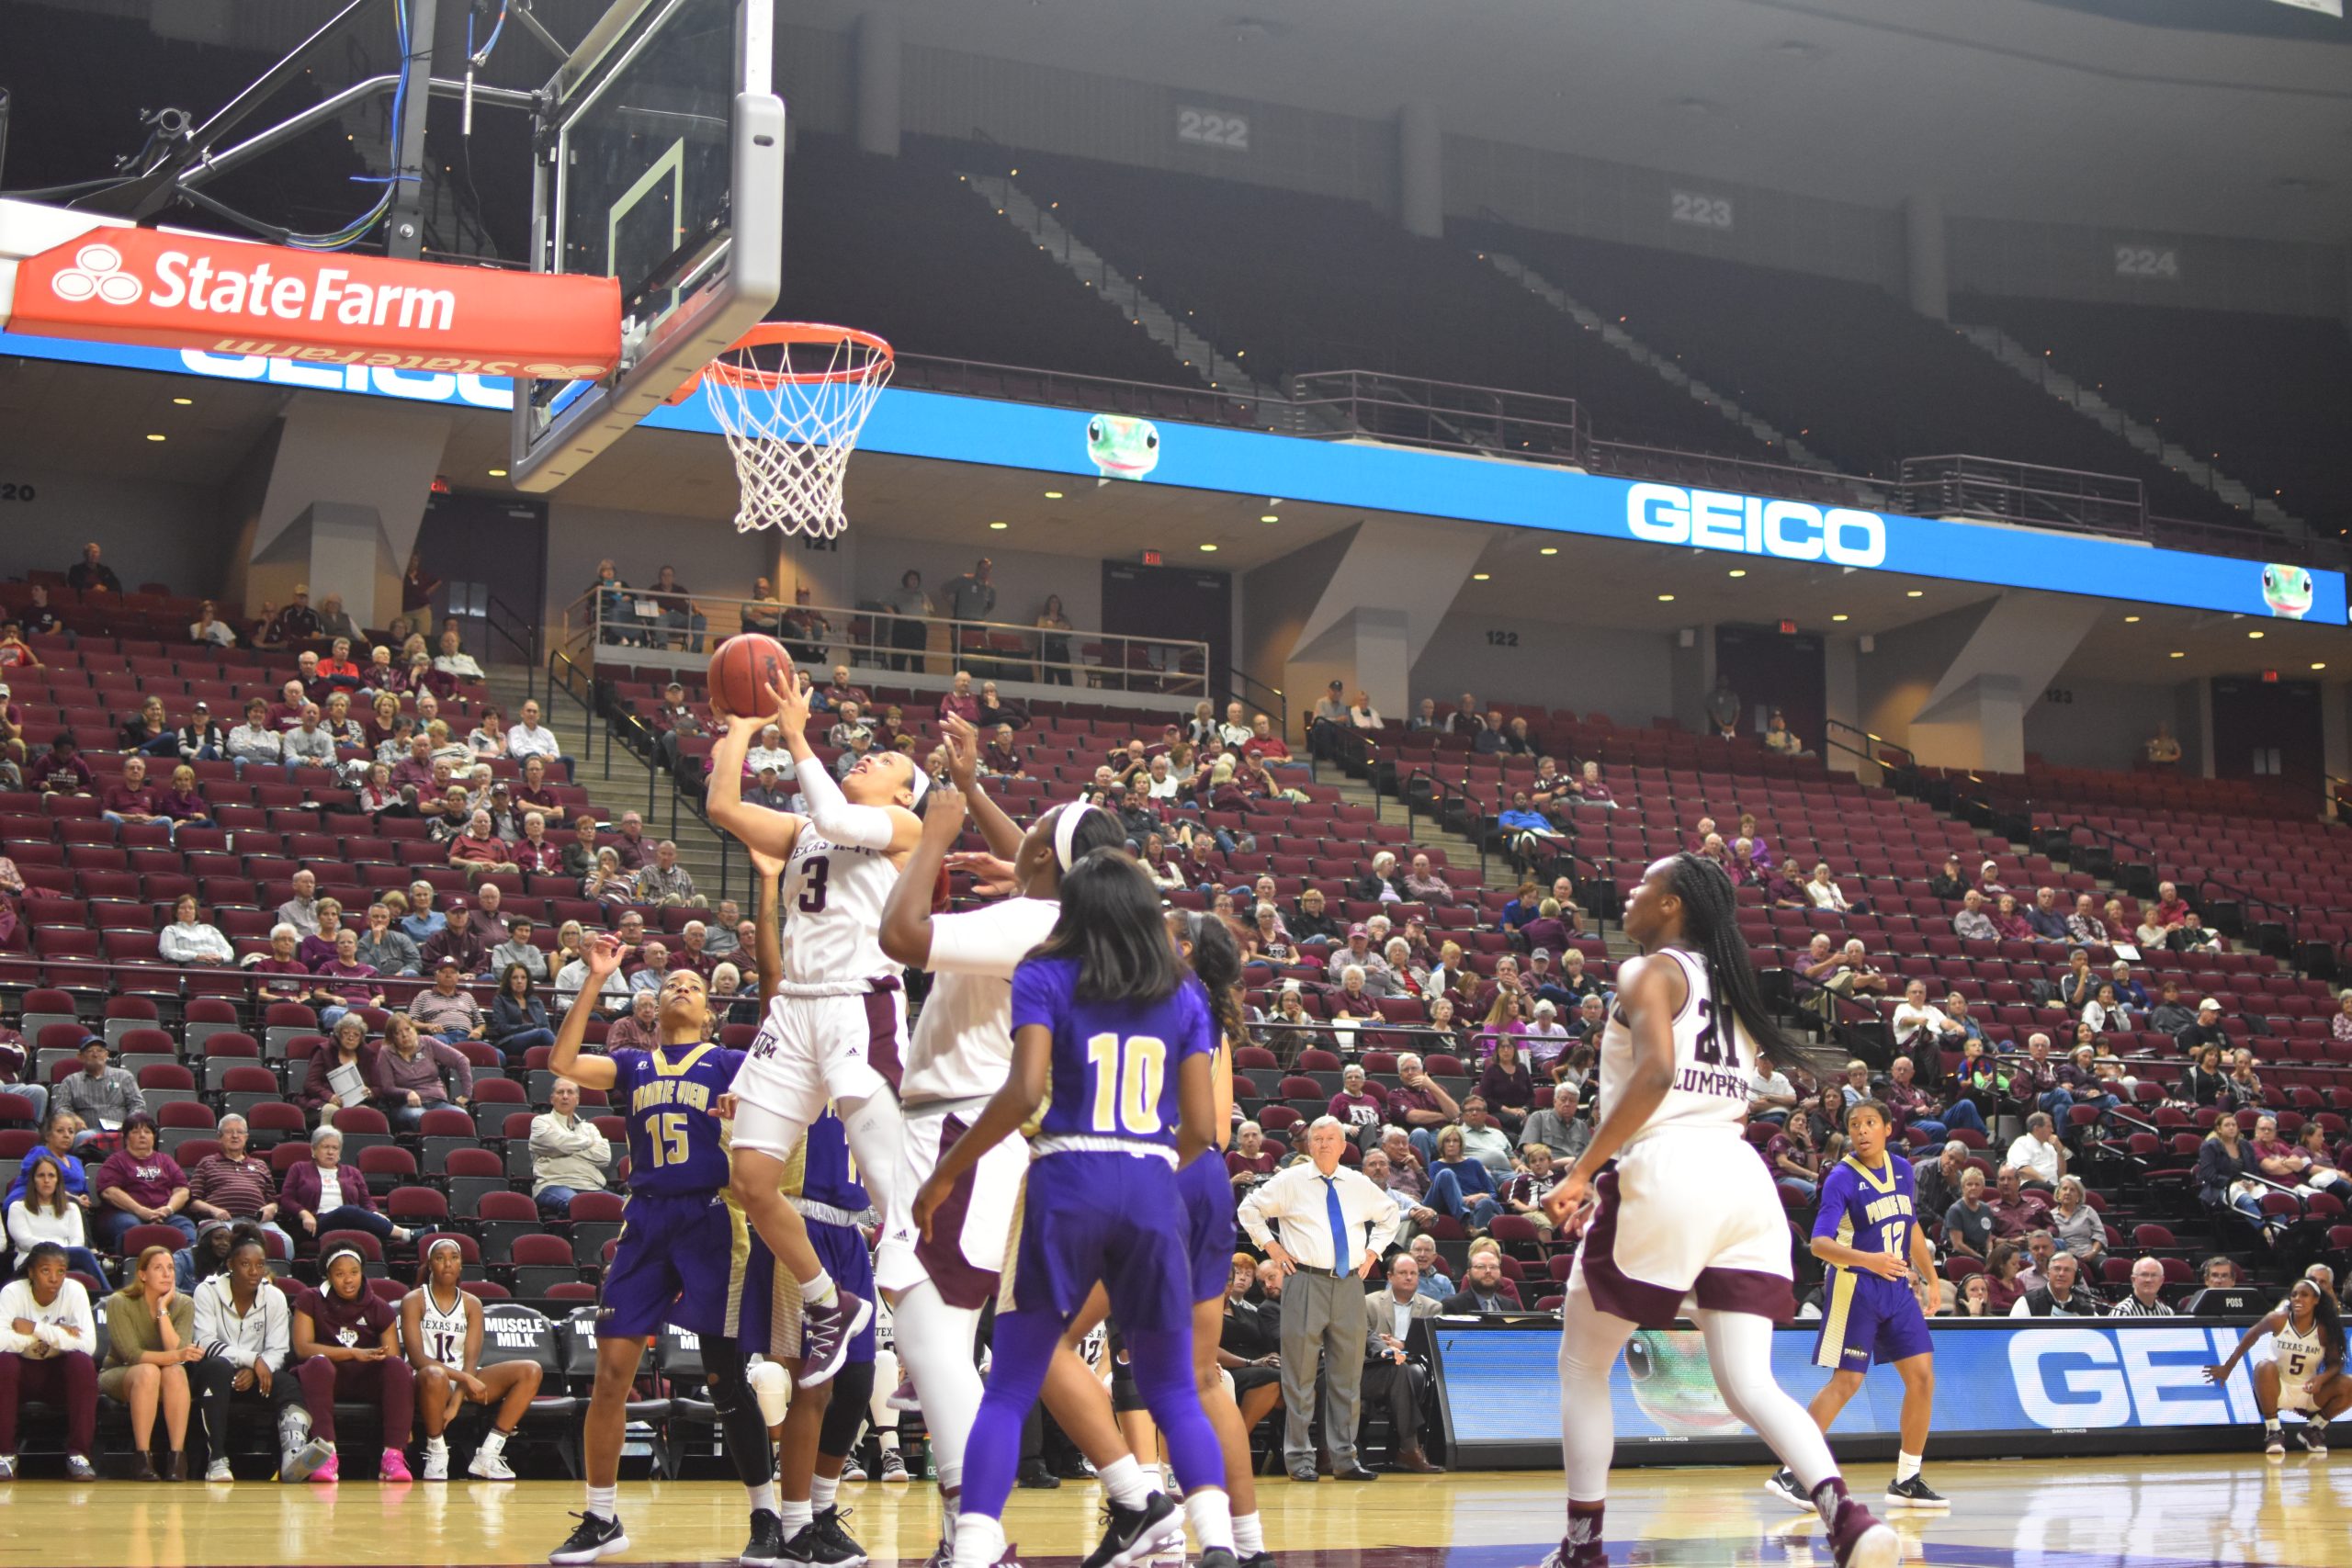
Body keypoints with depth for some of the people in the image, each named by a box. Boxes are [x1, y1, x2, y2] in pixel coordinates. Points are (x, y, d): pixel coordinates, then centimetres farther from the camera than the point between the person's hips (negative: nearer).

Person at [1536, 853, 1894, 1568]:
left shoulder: (1649, 972, -2)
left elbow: (1656, 1071, -19)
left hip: (1666, 1174, -7)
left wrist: (1581, 1171, -18)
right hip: (1743, 1179, 7)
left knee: (1582, 1365, 10)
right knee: (1749, 1383, 1)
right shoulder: (1729, 982, 22)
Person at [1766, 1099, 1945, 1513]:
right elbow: (1819, 1243, -22)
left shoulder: (1903, 1170, 7)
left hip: (1898, 1286, 6)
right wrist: (1868, 1259, -37)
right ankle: (1790, 1474, -5)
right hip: (1855, 1288, -6)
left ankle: (1907, 1480, 13)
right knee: (1846, 1382, -10)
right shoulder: (1842, 1177, -13)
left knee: (1922, 1377, 2)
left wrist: (1930, 1277, 23)